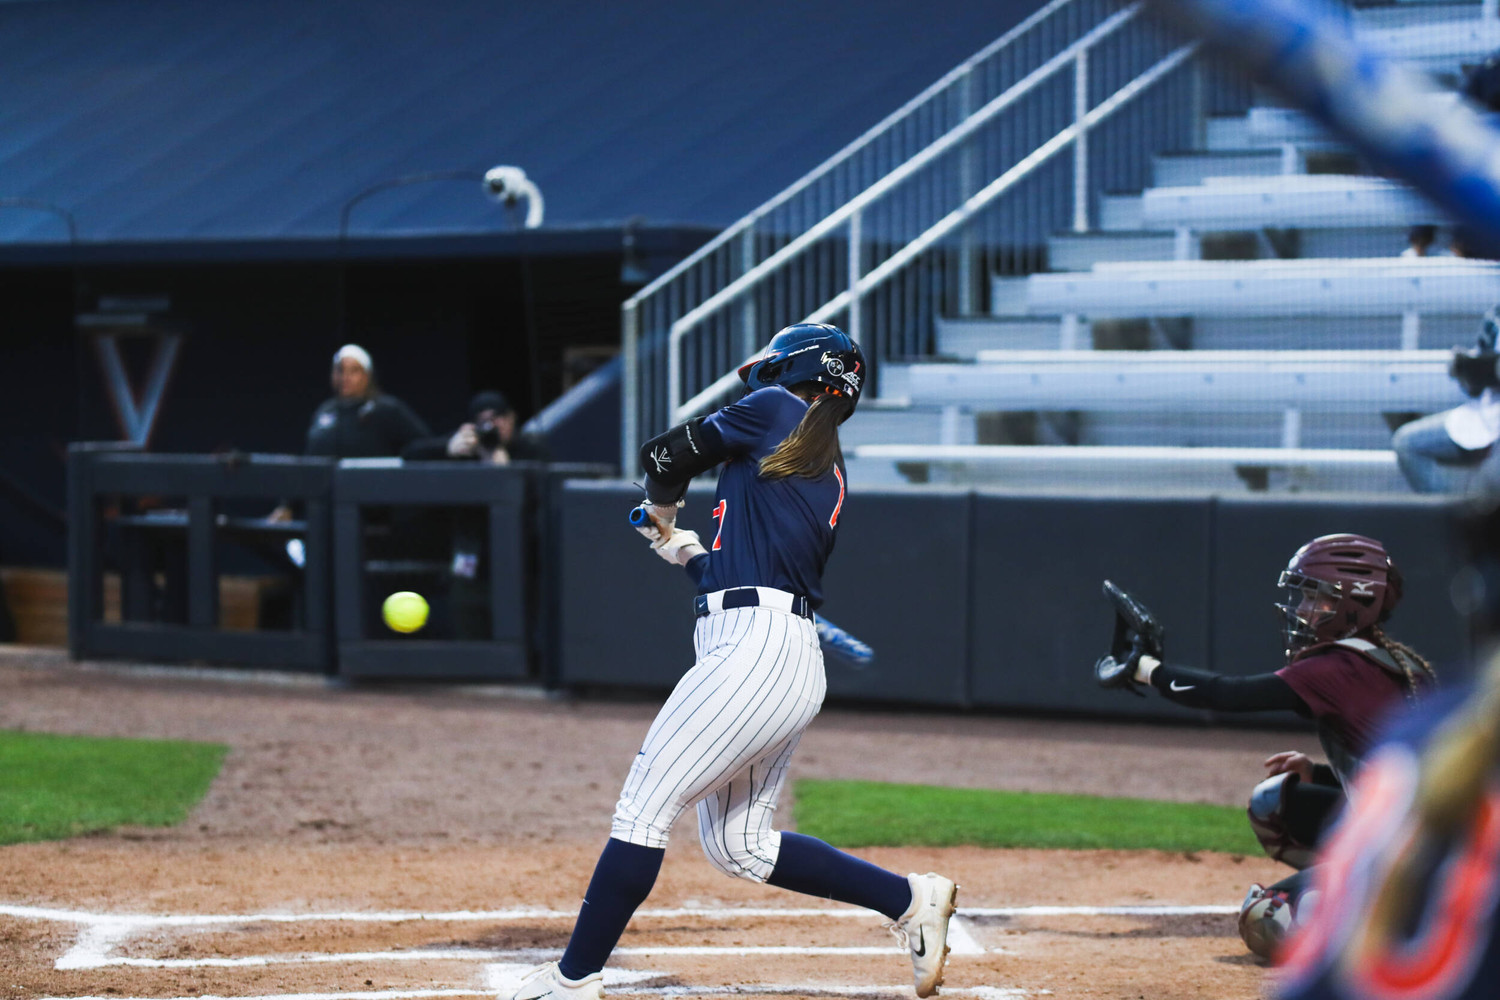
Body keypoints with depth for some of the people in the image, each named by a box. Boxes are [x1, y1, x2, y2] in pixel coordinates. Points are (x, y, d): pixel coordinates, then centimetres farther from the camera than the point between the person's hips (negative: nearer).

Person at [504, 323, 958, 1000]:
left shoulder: (777, 411, 2)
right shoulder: (829, 476, 24)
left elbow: (665, 455, 8)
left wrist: (662, 510, 28)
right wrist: (687, 552, 37)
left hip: (753, 649, -9)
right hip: (791, 664, 9)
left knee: (645, 806, -8)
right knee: (738, 846, 14)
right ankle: (911, 900, 13)